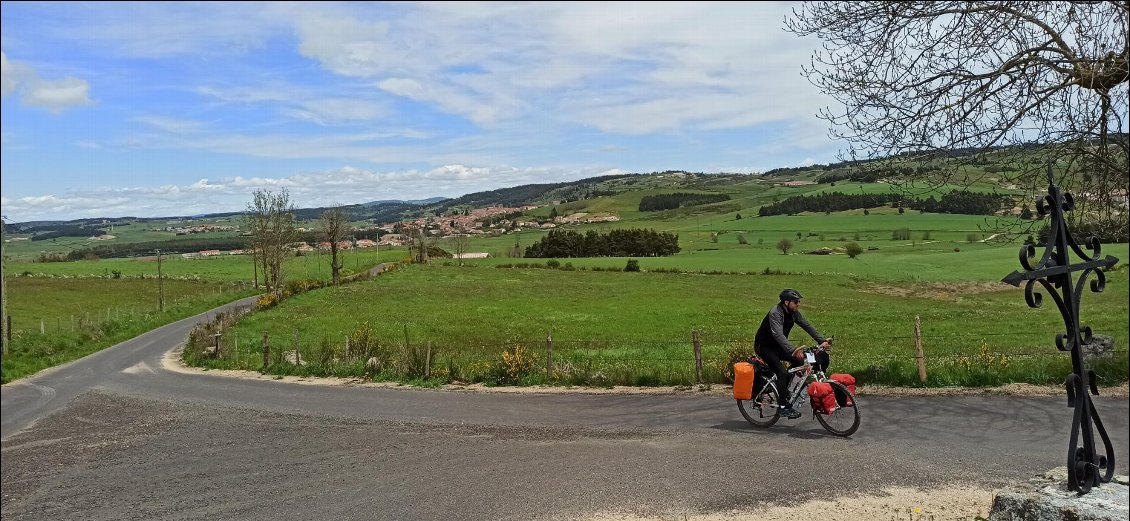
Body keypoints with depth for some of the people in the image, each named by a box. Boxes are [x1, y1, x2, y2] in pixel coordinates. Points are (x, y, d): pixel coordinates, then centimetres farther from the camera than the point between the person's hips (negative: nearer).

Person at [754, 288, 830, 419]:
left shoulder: (794, 313, -2)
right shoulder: (775, 313, -27)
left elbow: (807, 326, -4)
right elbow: (778, 335, -39)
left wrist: (822, 341, -17)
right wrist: (793, 351, -50)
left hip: (777, 345, 8)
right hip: (764, 346, -8)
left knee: (799, 360, -6)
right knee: (782, 372, -22)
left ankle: (783, 388, 10)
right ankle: (784, 406, -15)